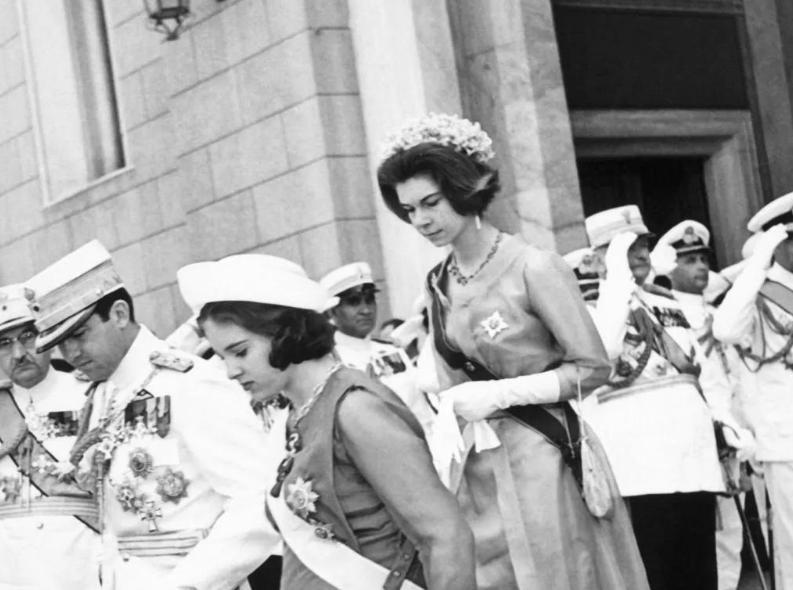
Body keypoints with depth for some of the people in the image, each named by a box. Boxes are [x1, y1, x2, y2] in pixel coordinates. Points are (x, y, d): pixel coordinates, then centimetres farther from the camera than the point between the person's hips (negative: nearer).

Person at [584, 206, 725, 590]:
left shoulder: (668, 302, 20)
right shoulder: (592, 302, -2)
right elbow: (603, 349, -23)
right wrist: (619, 271, -16)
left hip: (692, 434, 7)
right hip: (637, 445, -7)